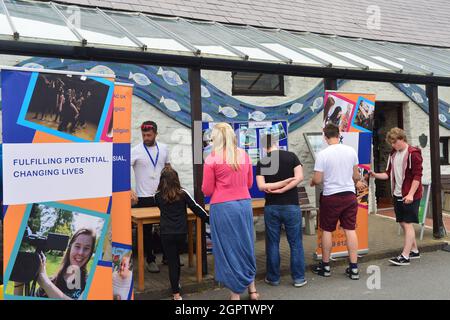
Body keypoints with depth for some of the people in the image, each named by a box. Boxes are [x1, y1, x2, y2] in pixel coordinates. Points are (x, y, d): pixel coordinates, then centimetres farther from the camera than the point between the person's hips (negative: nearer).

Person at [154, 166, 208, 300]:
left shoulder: (158, 195, -3)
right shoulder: (183, 193, -6)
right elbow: (196, 207, -2)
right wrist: (207, 217, 9)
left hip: (166, 234, -1)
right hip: (181, 233, 1)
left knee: (172, 261, 4)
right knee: (176, 258, 23)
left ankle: (176, 293, 3)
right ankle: (176, 283, 39)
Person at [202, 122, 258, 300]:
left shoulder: (212, 159, -9)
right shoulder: (244, 155, 5)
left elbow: (207, 191, -4)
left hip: (223, 207, -5)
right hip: (244, 204, 5)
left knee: (227, 248, 7)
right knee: (246, 246, 18)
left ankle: (236, 293, 16)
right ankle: (252, 289, 28)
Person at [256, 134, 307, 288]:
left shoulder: (261, 162, 0)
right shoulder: (291, 156, 0)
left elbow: (261, 186, -10)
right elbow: (299, 177, -10)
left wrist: (273, 186, -3)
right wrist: (283, 189, -10)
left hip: (271, 207, 1)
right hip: (291, 206, 0)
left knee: (272, 243, 10)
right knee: (295, 243, 8)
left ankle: (273, 278, 17)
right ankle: (298, 278, 13)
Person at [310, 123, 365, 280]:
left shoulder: (322, 154, -13)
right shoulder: (351, 151, 0)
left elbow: (317, 180, -12)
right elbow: (356, 176, 9)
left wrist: (312, 182, 11)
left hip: (330, 197, -3)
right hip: (349, 195, 4)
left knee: (326, 230, 10)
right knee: (350, 230, 8)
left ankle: (325, 266, 20)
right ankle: (354, 268, 10)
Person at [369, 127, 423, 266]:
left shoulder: (413, 153, -11)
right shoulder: (393, 154, 12)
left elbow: (417, 175, -15)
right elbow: (389, 174, 13)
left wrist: (411, 194, -21)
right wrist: (376, 175, -4)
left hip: (410, 196, -8)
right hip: (398, 195, 8)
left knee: (407, 224, -6)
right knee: (403, 223, 12)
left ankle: (405, 256, -3)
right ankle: (414, 251, 27)